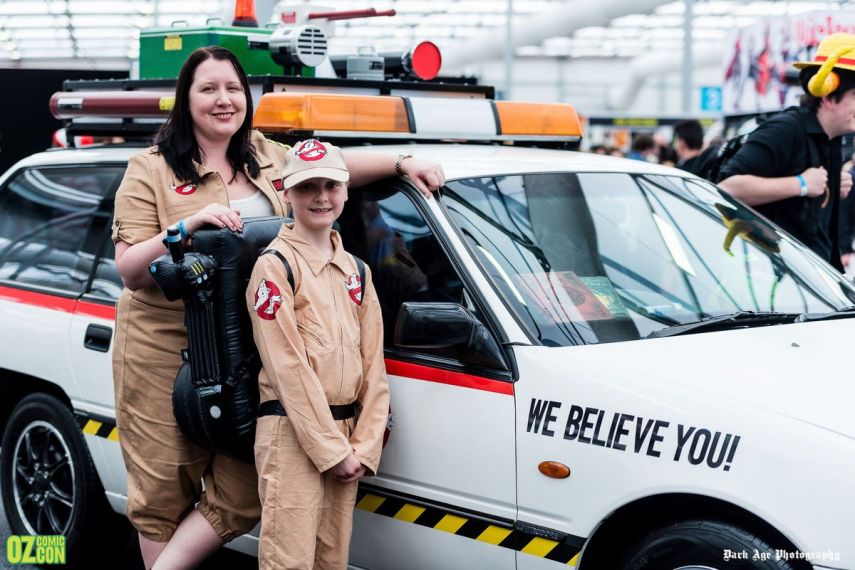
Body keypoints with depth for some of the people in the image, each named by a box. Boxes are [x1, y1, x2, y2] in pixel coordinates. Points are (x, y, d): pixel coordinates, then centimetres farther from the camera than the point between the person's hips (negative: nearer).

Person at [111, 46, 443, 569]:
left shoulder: (269, 158, 12)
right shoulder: (152, 171, -2)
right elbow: (131, 271, -7)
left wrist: (402, 163, 10)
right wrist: (187, 227, -21)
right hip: (163, 351, -4)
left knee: (244, 493, -3)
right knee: (165, 490, 0)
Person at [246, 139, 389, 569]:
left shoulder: (356, 272, 15)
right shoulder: (275, 266, -6)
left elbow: (372, 365, 11)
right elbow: (289, 368, -12)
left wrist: (363, 447, 0)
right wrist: (333, 450, -14)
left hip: (344, 439, 7)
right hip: (292, 436, -6)